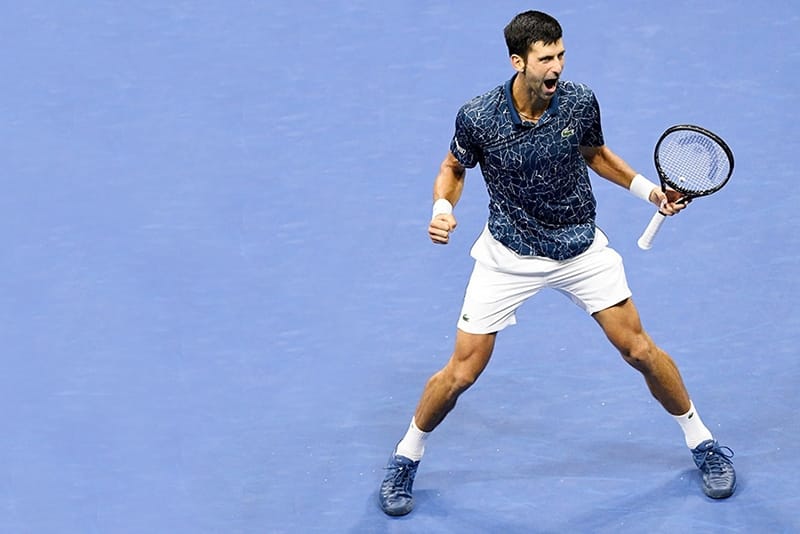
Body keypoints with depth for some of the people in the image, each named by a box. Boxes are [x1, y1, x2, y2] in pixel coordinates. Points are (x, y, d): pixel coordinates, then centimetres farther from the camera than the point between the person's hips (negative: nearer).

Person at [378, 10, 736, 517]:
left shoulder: (581, 101, -14)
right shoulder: (478, 117, -21)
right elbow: (454, 168, 0)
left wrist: (647, 187, -3)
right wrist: (442, 208, -19)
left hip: (580, 245, 2)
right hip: (509, 255, -2)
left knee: (640, 349, 2)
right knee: (461, 372, -2)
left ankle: (702, 442, 24)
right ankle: (407, 457, 23)